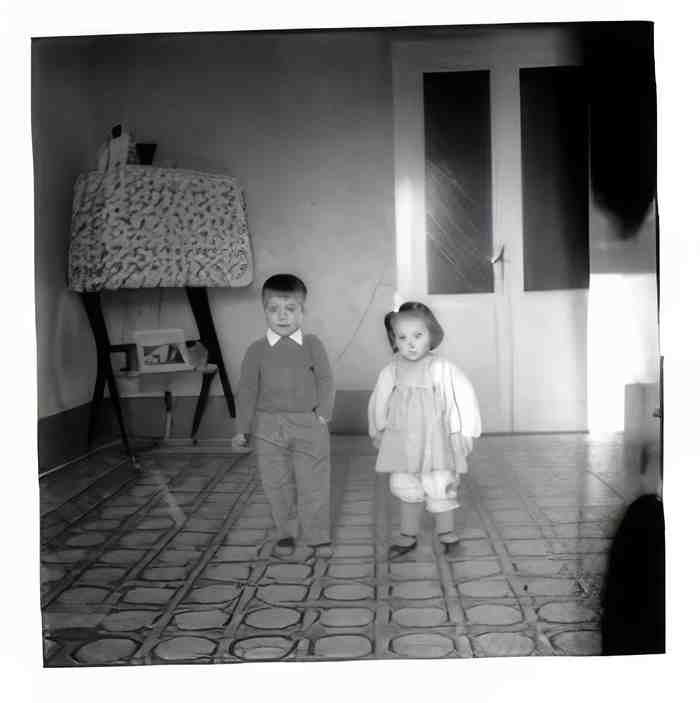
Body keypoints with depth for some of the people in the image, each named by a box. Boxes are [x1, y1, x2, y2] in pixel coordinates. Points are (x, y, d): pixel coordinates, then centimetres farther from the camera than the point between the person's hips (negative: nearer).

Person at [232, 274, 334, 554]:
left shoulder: (312, 344, -1)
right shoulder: (257, 350, -1)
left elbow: (325, 380, 2)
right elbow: (247, 390, 0)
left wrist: (323, 413, -7)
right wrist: (242, 428, -2)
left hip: (308, 425, -1)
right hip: (268, 428, 1)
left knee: (314, 482, 3)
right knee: (277, 484, 9)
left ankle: (317, 536, 15)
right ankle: (287, 533, 25)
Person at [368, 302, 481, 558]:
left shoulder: (442, 369, -13)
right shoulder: (391, 372, -3)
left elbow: (463, 396, -9)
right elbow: (379, 403, 10)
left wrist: (462, 432, -7)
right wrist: (378, 431, 16)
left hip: (434, 441, -3)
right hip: (402, 443, 3)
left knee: (440, 488, 4)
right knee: (407, 490, 15)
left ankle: (447, 534, 24)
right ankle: (408, 536, 31)